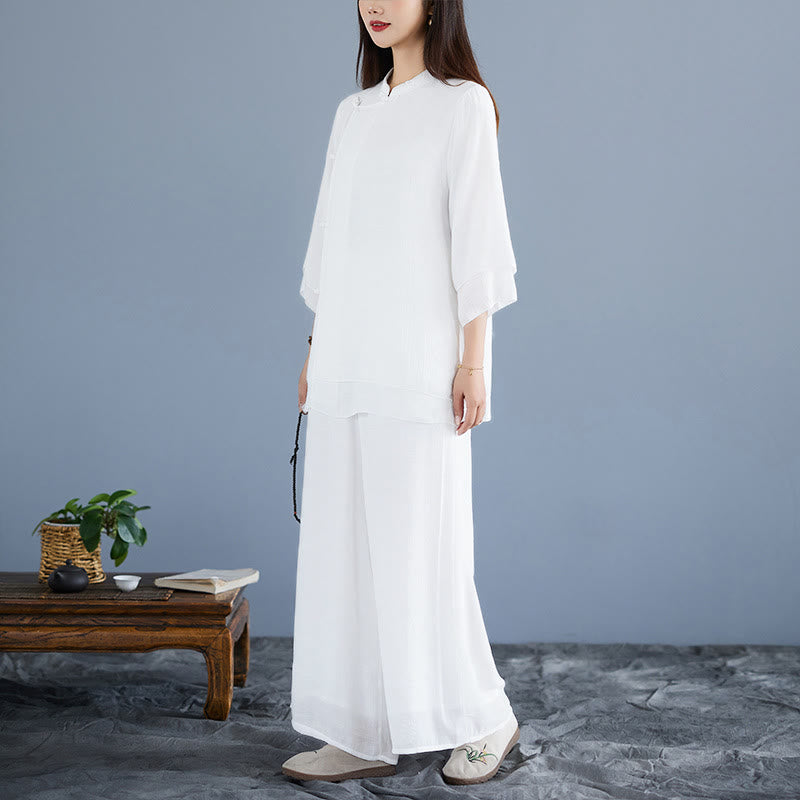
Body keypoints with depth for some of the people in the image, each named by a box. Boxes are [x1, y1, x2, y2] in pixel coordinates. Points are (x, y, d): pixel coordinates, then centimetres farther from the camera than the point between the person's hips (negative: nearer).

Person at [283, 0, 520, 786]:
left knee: (419, 544, -3)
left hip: (418, 363, -7)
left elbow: (477, 237, -6)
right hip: (347, 363, 7)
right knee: (341, 546, 6)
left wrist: (474, 358, -12)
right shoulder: (353, 112, 18)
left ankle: (486, 717, 16)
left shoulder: (462, 103, 0)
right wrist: (317, 351, 14)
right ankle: (366, 733, 16)